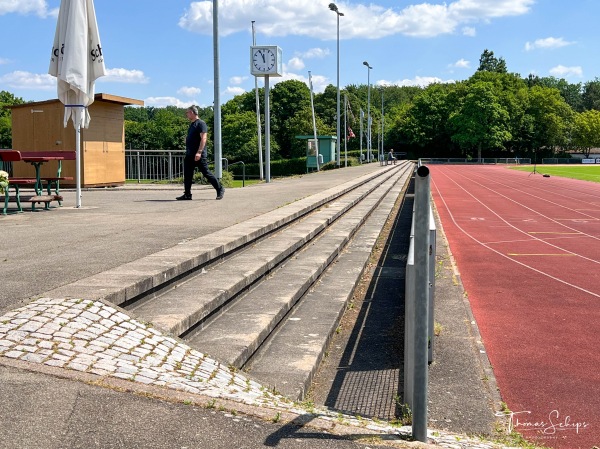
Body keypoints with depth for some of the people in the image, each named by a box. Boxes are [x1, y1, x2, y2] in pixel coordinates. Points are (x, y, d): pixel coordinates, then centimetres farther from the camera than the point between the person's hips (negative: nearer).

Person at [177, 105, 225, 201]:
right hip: (190, 155, 9)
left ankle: (220, 189, 5)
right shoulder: (192, 125, 19)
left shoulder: (201, 123, -9)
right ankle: (187, 194, 7)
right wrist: (187, 152, 20)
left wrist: (199, 152, -27)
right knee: (187, 175, 4)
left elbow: (203, 138, -18)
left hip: (199, 155, -9)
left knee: (206, 173, -5)